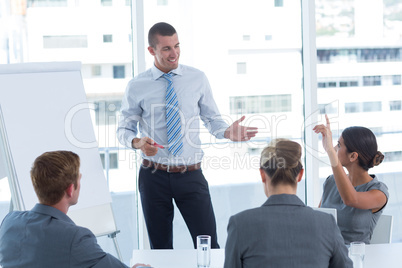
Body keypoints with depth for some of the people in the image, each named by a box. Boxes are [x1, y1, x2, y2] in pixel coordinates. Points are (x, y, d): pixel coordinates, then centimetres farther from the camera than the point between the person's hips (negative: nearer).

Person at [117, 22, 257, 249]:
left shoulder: (197, 79, 4)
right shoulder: (137, 87, 1)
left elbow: (212, 119, 7)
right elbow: (124, 128, 7)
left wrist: (228, 132, -15)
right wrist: (137, 142, -16)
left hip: (191, 175, 0)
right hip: (154, 177, 0)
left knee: (209, 245, -5)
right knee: (160, 248, 9)